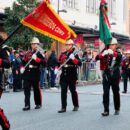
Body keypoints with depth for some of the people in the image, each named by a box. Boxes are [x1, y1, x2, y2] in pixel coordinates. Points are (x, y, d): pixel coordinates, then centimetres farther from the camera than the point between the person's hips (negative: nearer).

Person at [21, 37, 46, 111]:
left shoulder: (40, 53, -2)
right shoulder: (28, 53, 12)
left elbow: (44, 63, -15)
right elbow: (24, 61, 20)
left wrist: (36, 59, -24)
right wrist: (22, 67, 4)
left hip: (35, 74, -4)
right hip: (27, 74, 4)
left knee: (36, 89, 8)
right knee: (26, 89, -4)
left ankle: (38, 104, 23)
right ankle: (27, 105, -4)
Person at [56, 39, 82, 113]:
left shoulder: (74, 54, -2)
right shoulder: (63, 54, 12)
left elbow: (79, 63, -14)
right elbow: (59, 62, 20)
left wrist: (73, 58, -28)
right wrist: (56, 68, 3)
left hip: (72, 75, -4)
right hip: (64, 75, 4)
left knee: (73, 91, 6)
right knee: (63, 91, 0)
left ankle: (76, 106, 23)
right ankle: (63, 107, 2)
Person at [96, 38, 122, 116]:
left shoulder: (117, 53, 3)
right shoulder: (105, 52, 4)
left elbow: (120, 56, -21)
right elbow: (97, 58, -10)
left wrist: (113, 53, -41)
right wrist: (103, 54, -32)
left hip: (115, 76, 0)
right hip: (106, 76, 0)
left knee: (116, 93, 9)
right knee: (106, 93, -5)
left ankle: (117, 109, 21)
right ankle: (106, 110, -4)